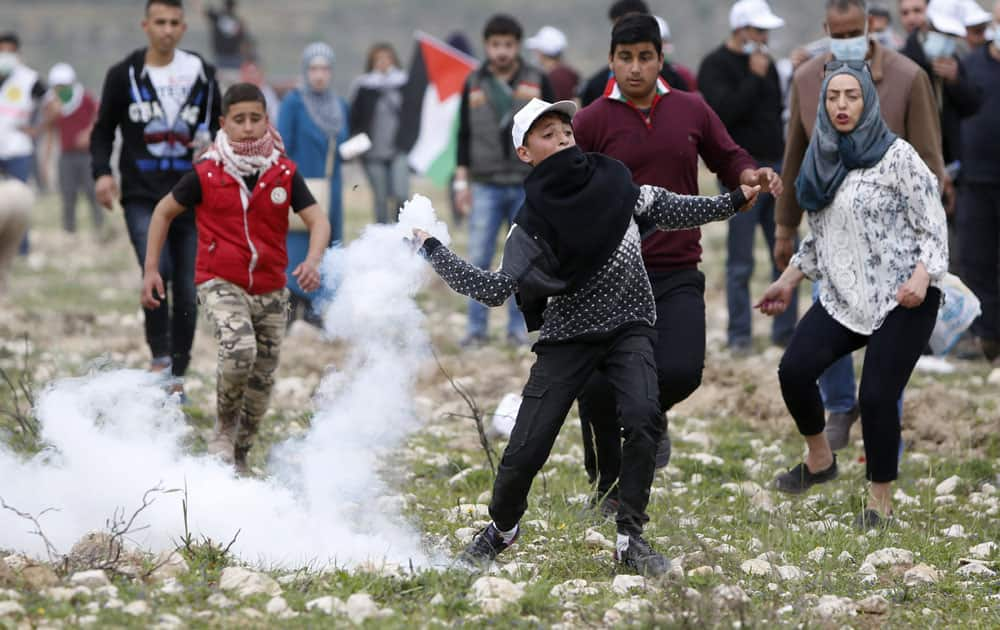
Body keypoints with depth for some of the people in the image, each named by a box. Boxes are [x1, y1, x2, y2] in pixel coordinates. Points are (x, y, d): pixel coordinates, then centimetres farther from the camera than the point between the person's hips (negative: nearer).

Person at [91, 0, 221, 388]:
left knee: (187, 292, 3)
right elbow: (103, 130, 10)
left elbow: (217, 126, 19)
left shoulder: (201, 75, 7)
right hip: (142, 196, -2)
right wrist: (102, 172, -5)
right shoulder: (125, 75, 3)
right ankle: (159, 356, -11)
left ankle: (176, 375, 14)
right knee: (156, 270, -24)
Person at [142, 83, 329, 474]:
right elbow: (165, 212, 5)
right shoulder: (206, 174, -8)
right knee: (239, 349, -30)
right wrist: (151, 269, 1)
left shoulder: (284, 173, -3)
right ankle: (224, 427, -5)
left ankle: (238, 456, 31)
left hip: (270, 290, 4)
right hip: (220, 284, -4)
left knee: (262, 380, 10)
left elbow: (318, 221, -6)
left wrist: (313, 261, -26)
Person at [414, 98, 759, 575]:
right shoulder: (531, 224, -10)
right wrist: (432, 250, -17)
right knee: (527, 446, -8)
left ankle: (630, 539, -14)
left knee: (642, 418, -26)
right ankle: (502, 527, 25)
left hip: (628, 326, 1)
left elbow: (668, 211, 7)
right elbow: (494, 290, -16)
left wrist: (734, 201, -1)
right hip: (567, 336, -1)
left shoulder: (611, 180, -1)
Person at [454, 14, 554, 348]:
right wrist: (462, 179, 5)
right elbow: (464, 134, 10)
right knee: (478, 259, -4)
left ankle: (518, 327, 11)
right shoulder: (474, 84, 7)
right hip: (485, 185, 1)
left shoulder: (537, 82, 4)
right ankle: (476, 328, 2)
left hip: (528, 185, -1)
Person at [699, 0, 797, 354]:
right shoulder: (715, 67, -6)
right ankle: (739, 335, 4)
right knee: (740, 263, -3)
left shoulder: (764, 62, 15)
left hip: (776, 168, 7)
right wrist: (754, 77, -18)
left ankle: (786, 330, 11)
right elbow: (725, 111, -20)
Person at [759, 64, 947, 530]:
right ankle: (819, 460, 9)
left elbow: (932, 224, -8)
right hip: (843, 298, 5)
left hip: (900, 300, -5)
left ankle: (881, 500, 5)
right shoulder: (822, 160, 11)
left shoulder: (896, 155, -6)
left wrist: (923, 274, -22)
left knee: (877, 395, -14)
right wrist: (789, 280, 22)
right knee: (794, 369, -16)